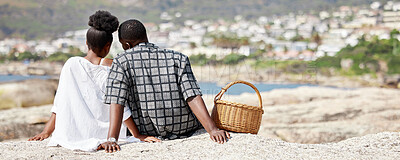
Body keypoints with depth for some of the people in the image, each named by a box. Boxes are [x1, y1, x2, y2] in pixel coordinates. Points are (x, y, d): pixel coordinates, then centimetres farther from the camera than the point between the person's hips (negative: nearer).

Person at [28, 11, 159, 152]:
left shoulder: (71, 65, -5)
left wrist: (46, 132, 1)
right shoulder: (110, 66, -10)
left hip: (76, 134, 1)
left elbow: (60, 104, -5)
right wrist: (137, 135, -8)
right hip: (105, 133, -1)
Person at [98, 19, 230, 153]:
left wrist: (112, 140, -26)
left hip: (148, 134, -1)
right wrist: (212, 130, -20)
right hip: (184, 129, 1)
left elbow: (117, 102, -20)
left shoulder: (121, 63, -8)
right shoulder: (178, 59, -3)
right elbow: (193, 98, -15)